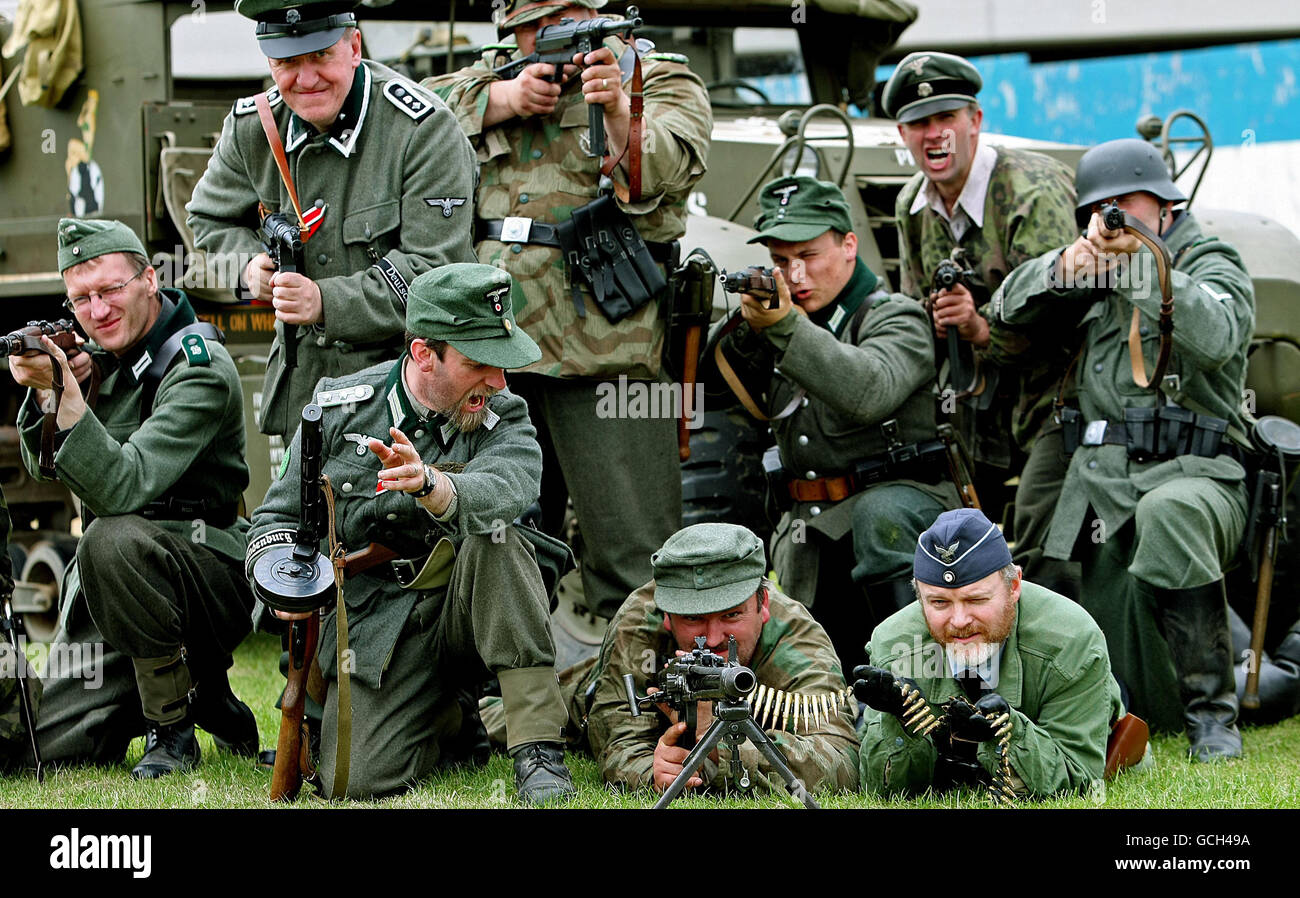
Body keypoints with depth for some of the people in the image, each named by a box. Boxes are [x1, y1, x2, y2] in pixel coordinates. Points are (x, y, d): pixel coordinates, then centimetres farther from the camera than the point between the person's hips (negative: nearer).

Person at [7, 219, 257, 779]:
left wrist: (67, 395, -36)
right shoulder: (98, 355, 6)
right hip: (110, 581, 7)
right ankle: (206, 691, 21)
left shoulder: (199, 370, -17)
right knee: (58, 747, -5)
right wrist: (42, 393, -10)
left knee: (112, 540, -38)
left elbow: (124, 490, -28)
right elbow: (45, 467, 10)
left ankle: (173, 729, -19)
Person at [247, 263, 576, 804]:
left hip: (462, 616, -1)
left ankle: (537, 745, -28)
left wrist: (429, 485, -53)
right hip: (369, 628, 1)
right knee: (357, 782, -20)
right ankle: (449, 725, 15)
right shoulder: (339, 406, -1)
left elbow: (502, 492, -31)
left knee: (494, 542, -32)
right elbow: (278, 518, 7)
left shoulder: (505, 421, -6)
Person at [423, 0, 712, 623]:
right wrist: (501, 100, -6)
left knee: (635, 570, -11)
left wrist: (617, 113, -32)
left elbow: (661, 171, -13)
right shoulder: (491, 77, 19)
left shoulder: (658, 81, 5)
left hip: (602, 357, -5)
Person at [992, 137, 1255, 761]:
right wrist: (1063, 268, -9)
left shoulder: (1212, 264, 3)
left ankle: (1213, 713, -33)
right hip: (1101, 482, 5)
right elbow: (1008, 309, 10)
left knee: (1168, 514, -42)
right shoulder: (1095, 273, 21)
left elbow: (1217, 337, -18)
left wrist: (1141, 266, -26)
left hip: (1192, 473, -5)